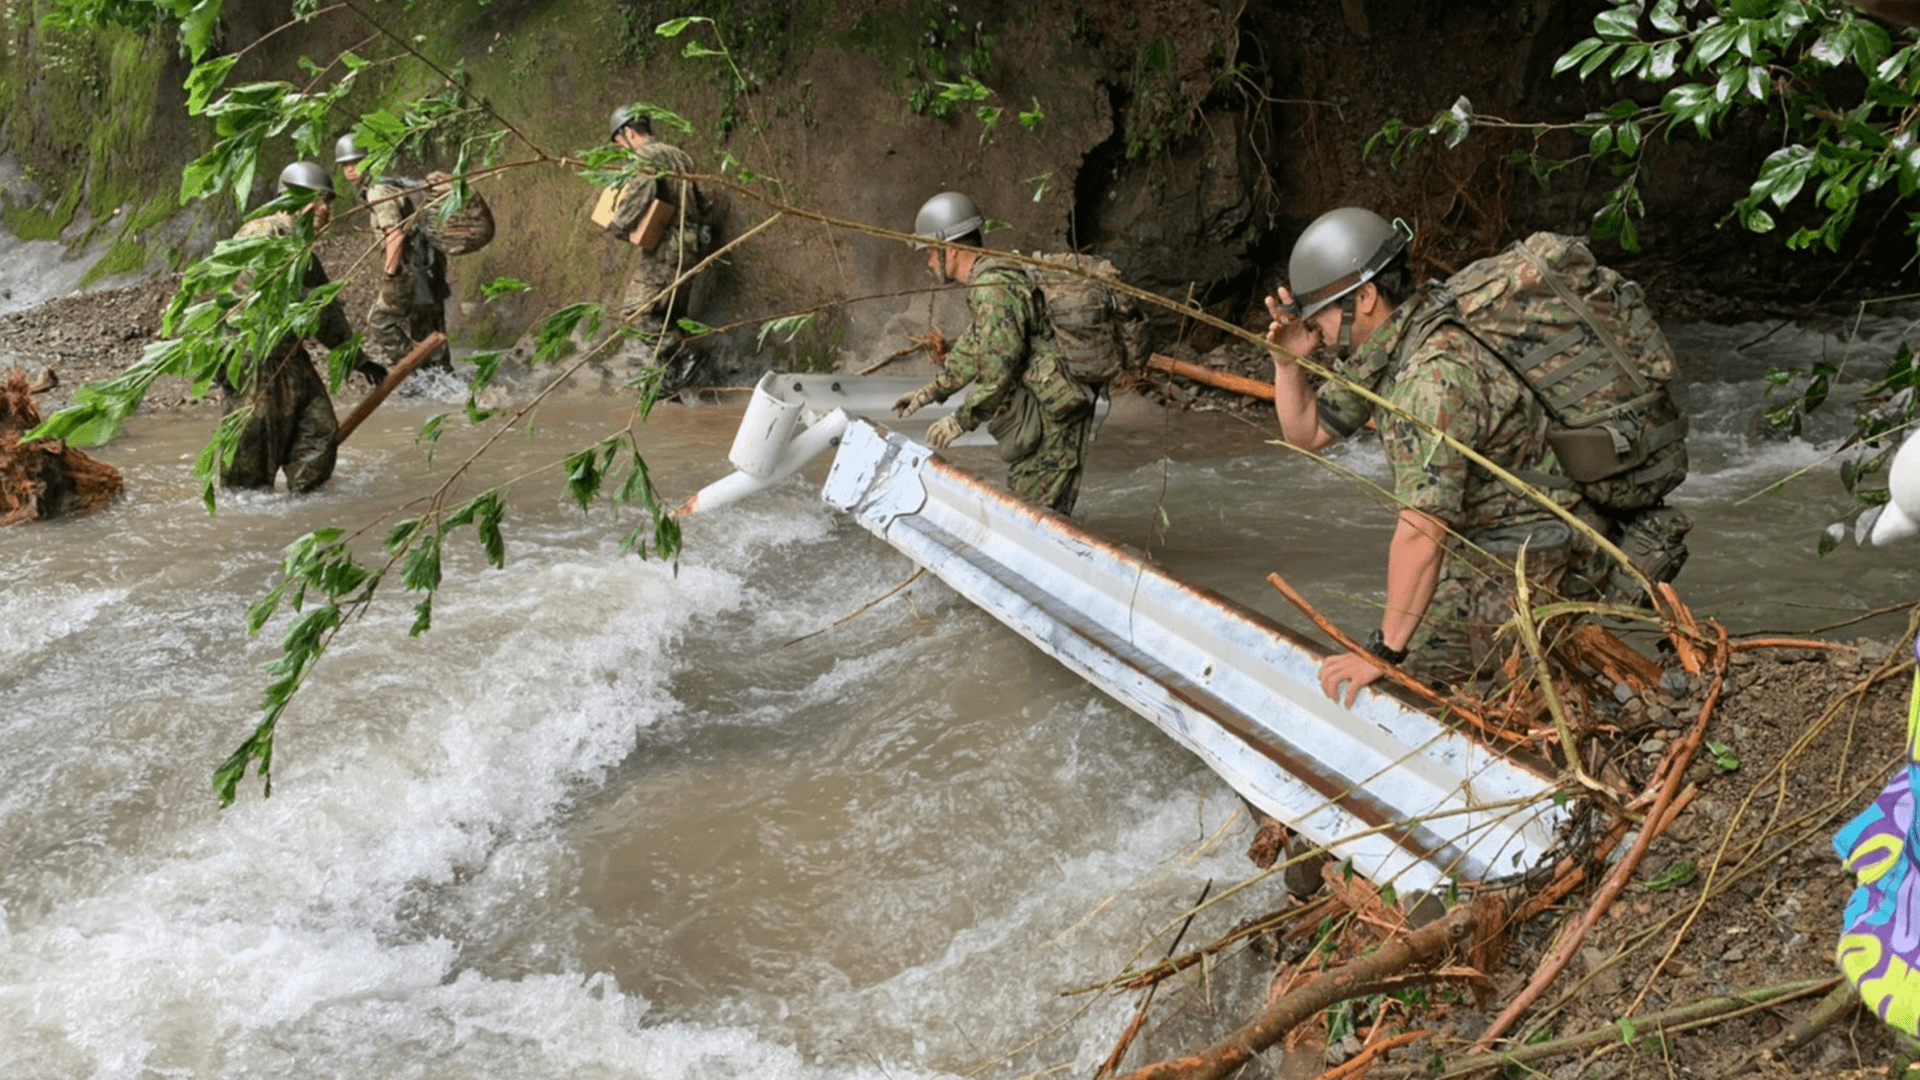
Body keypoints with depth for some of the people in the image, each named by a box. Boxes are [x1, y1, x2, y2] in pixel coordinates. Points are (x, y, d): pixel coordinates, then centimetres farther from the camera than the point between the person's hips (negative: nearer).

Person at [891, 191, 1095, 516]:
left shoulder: (993, 288, -20)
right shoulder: (993, 278, 15)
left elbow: (1001, 364, -26)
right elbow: (975, 346, 27)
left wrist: (963, 420, -19)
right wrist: (933, 390, 24)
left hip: (1051, 416, -11)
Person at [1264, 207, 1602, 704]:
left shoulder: (1436, 373, -30)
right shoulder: (1376, 350, 2)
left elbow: (1422, 528, -34)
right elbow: (1307, 432, 16)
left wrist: (1384, 653, -31)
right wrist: (1289, 361, -4)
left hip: (1527, 564, -10)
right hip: (1477, 543, 10)